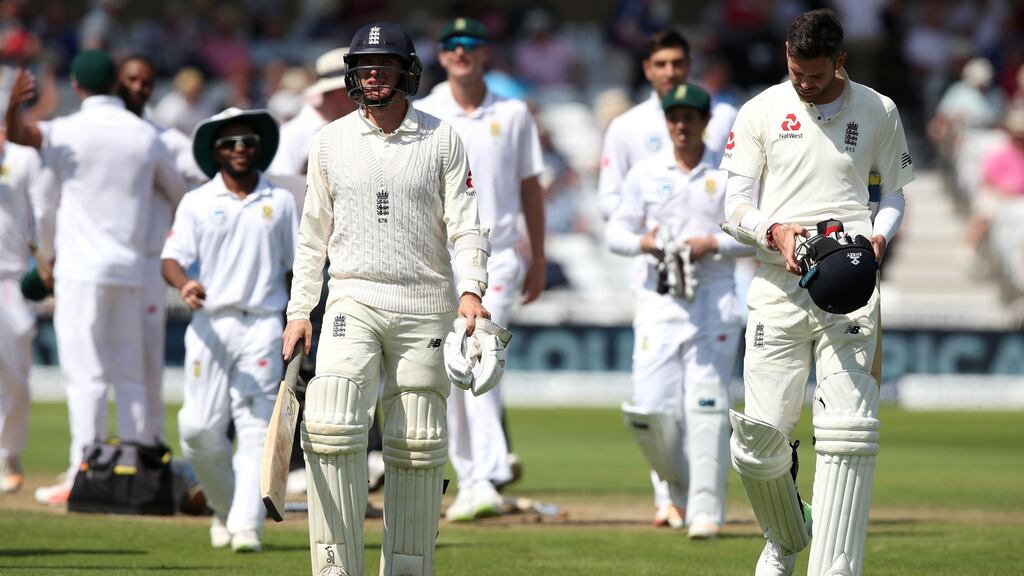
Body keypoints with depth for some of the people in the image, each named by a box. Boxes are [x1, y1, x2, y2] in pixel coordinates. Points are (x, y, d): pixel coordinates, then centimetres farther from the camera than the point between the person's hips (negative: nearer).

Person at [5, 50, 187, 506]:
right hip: (130, 269, 5)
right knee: (129, 374, 10)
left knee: (86, 373, -7)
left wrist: (14, 106, -36)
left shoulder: (70, 131, -5)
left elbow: (19, 134, -19)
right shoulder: (146, 135, 8)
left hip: (82, 267, -5)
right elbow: (178, 194, 20)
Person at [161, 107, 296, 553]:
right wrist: (184, 284, -26)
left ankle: (247, 525, -13)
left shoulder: (281, 202, 11)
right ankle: (225, 506, 18)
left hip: (262, 324, 0)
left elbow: (295, 266, 14)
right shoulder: (197, 203, 7)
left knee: (256, 426, -10)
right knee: (199, 428, -5)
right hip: (210, 323, 0)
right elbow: (171, 258, -3)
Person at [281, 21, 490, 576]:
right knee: (330, 429, -18)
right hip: (353, 301, 0)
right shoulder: (330, 141, 8)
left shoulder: (442, 140, 3)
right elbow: (313, 234, 14)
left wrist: (471, 290, -17)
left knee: (417, 446, 1)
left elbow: (467, 227, 0)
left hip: (425, 307, 0)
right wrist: (299, 312, 8)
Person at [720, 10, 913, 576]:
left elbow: (893, 194, 17)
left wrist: (879, 236, -5)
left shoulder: (878, 111, 8)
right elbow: (733, 203, 6)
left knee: (848, 437, -13)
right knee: (757, 442, -4)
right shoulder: (761, 111, 6)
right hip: (777, 288, 0)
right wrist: (774, 231, -15)